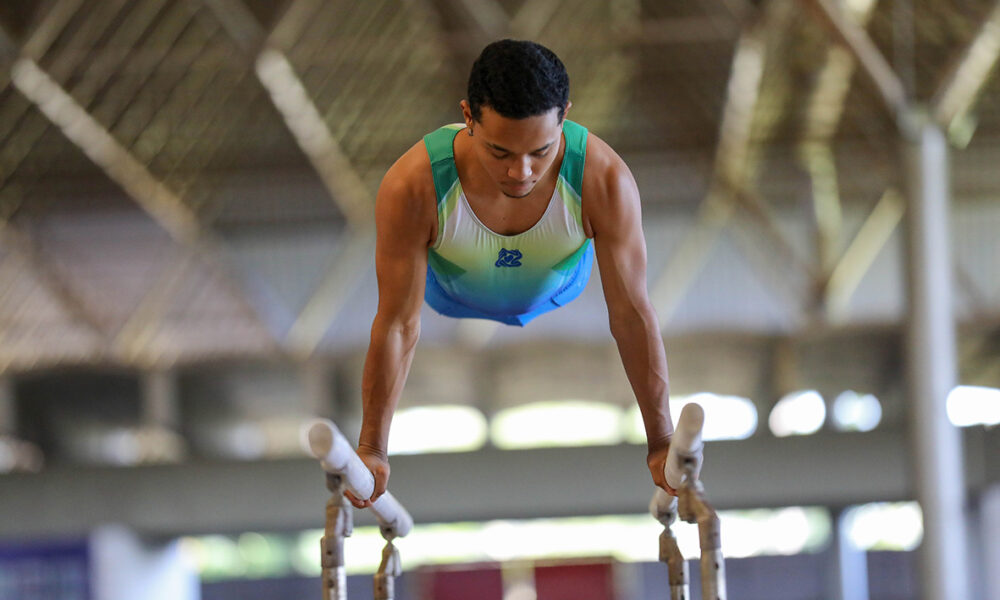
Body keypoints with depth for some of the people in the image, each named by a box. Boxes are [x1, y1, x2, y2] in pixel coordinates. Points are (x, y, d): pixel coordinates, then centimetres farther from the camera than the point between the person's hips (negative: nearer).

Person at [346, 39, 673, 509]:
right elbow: (398, 326, -33)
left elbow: (632, 315, -33)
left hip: (557, 290, 1)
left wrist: (661, 440, -27)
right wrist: (371, 449, -28)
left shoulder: (604, 180, -43)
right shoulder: (412, 187, -45)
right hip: (453, 295, -1)